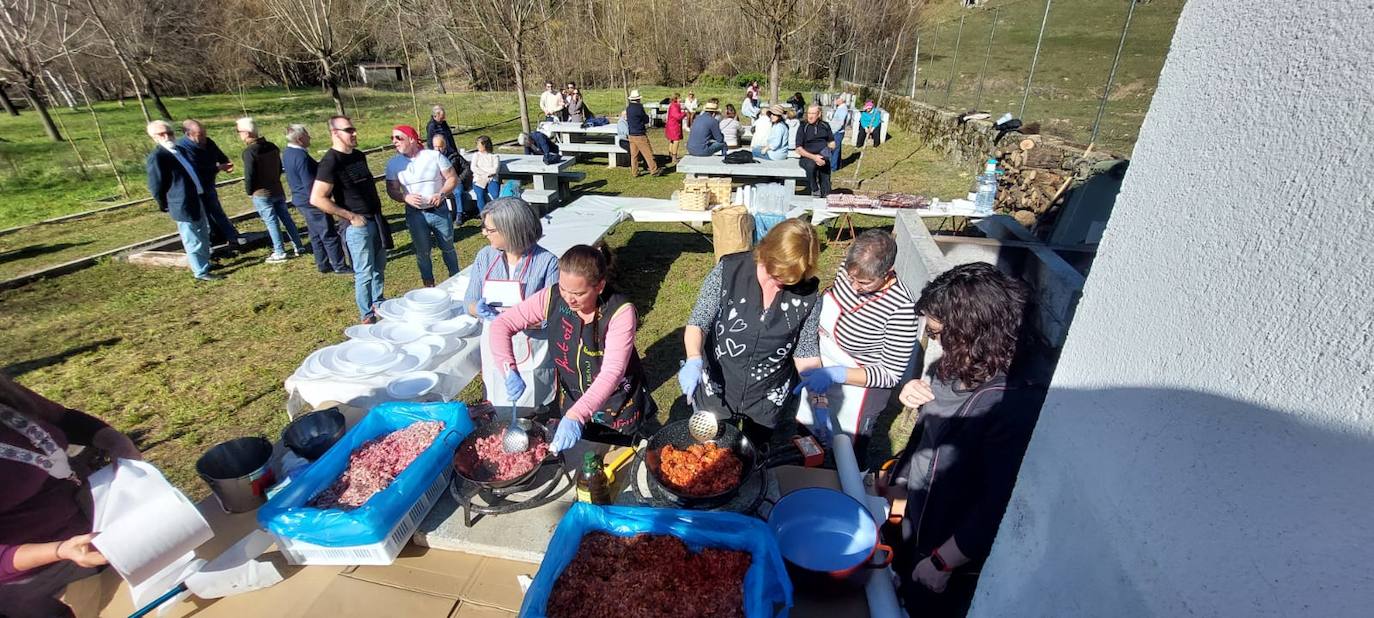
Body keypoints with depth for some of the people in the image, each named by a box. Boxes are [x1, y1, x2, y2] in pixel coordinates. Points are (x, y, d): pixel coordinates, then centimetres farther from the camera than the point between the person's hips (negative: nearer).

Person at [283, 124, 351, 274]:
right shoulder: (301, 156, -23)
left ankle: (323, 265, 24)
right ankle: (340, 266, 4)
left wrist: (320, 166, 8)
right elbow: (310, 184, -25)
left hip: (300, 199, 10)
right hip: (312, 201, -10)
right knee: (329, 235, -2)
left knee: (316, 235, 16)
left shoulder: (287, 153, 8)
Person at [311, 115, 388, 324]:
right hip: (357, 225, -8)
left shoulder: (359, 155, 9)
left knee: (379, 266, 18)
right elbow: (317, 199, -20)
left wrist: (379, 213, 15)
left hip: (375, 219, 8)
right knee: (364, 272, 1)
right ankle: (367, 316, 13)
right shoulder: (330, 162, -15)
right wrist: (351, 216, -18)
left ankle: (378, 304, 34)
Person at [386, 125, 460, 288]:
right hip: (415, 214, 1)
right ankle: (429, 286, 26)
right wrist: (406, 197, -19)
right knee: (422, 252, 11)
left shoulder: (434, 156, -8)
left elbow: (453, 178, -5)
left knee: (448, 248, 13)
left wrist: (441, 194, -21)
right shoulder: (393, 163, -1)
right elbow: (392, 190, 2)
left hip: (439, 211, -1)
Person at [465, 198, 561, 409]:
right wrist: (481, 309, -17)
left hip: (532, 354, -4)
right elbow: (470, 304, 6)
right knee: (498, 413, 18)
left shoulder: (547, 262, -15)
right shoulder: (485, 257, 0)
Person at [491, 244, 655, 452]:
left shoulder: (620, 312, -29)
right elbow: (502, 324, -11)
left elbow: (612, 373, -36)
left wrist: (576, 416, -49)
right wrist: (509, 369, -27)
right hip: (570, 403, 3)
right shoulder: (552, 298, -18)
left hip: (617, 406, -3)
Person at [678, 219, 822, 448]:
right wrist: (694, 359, -33)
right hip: (716, 390, -1)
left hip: (768, 400, 1)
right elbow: (698, 322, -15)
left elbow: (805, 353, -5)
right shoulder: (729, 270, -20)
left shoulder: (808, 296, -15)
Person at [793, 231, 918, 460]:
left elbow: (892, 374, -24)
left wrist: (836, 374, -32)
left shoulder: (900, 308, -33)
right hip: (820, 368, 7)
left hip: (857, 389, -7)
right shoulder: (848, 268, -16)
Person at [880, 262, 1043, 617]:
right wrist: (915, 396, -13)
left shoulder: (1015, 405, -35)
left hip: (954, 550, -6)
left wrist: (942, 561, -19)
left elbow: (998, 505, -29)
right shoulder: (958, 365, -11)